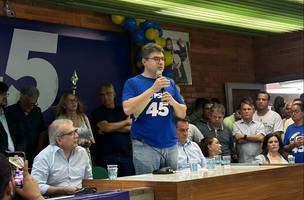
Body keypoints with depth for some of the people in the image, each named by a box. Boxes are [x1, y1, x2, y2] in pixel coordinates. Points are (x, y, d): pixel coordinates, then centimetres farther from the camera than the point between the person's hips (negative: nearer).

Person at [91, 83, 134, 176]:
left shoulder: (123, 110, 16)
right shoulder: (97, 112, 8)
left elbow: (130, 128, 3)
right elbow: (106, 127, -7)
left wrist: (113, 128, -7)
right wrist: (126, 122, 4)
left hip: (126, 154, 3)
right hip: (107, 156, -2)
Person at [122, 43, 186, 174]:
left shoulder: (170, 83, 13)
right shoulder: (133, 83, 1)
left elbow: (182, 114, 14)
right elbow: (128, 109, -15)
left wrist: (172, 101, -8)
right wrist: (153, 89, -16)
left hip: (170, 145, 5)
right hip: (145, 147, -4)